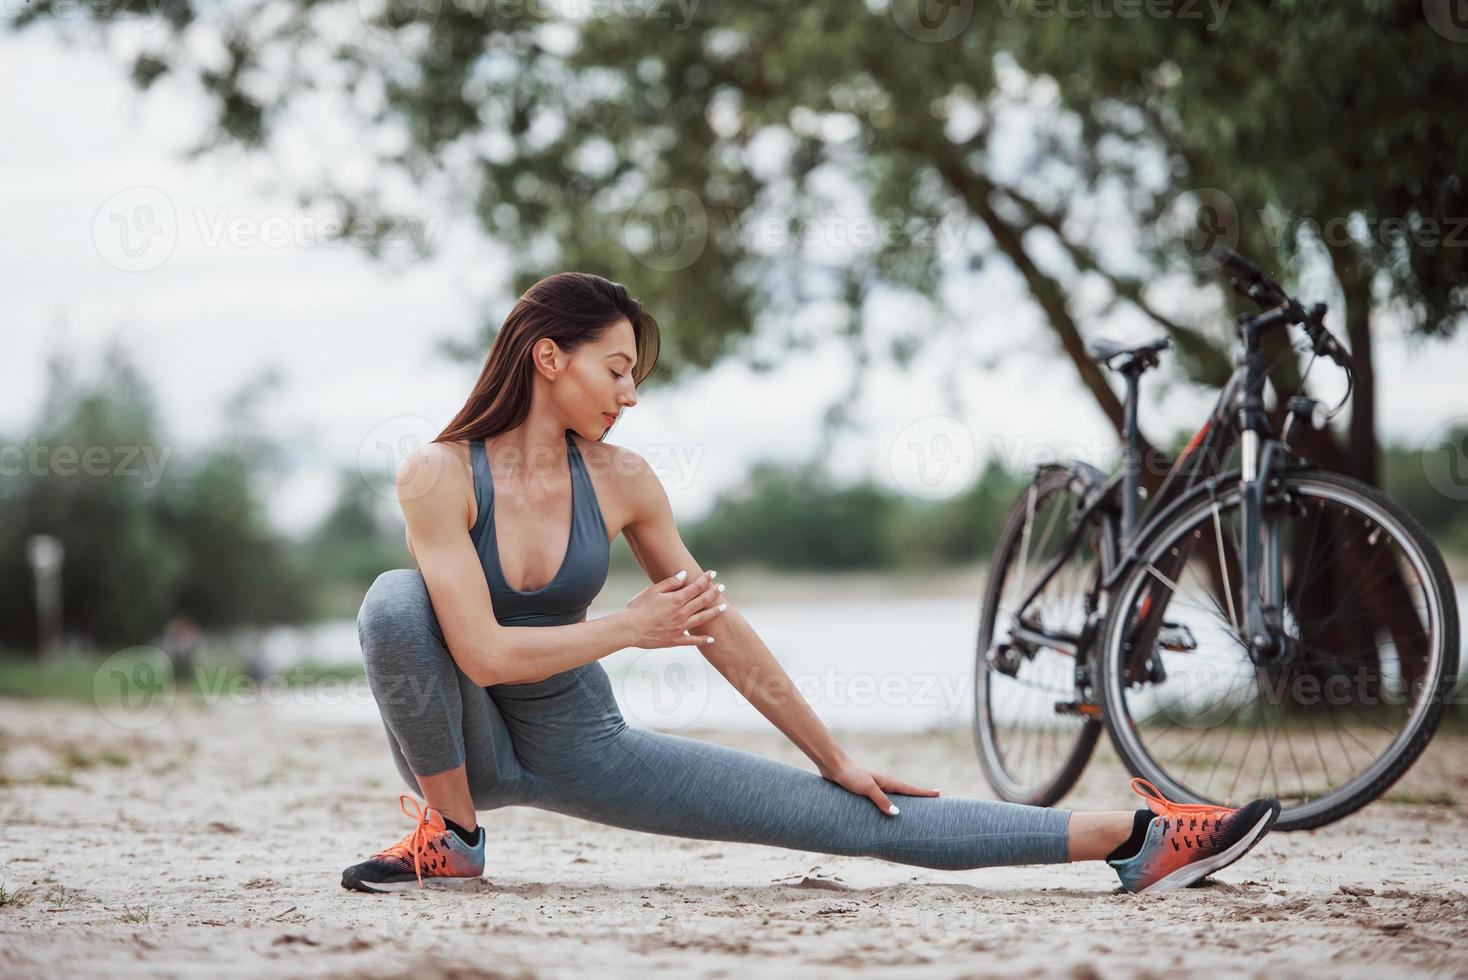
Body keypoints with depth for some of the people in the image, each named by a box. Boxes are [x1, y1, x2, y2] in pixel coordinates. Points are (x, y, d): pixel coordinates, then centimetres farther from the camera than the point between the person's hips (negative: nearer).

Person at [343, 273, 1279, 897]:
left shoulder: (620, 480, -6)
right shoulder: (442, 474, -19)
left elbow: (719, 628, 2)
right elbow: (483, 653, -26)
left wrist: (834, 755, 5)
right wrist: (631, 627, -16)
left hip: (586, 747, 3)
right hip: (471, 745, -3)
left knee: (841, 811, -8)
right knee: (395, 600, -35)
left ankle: (1132, 839, -10)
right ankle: (452, 835, -15)